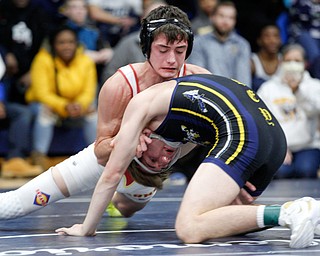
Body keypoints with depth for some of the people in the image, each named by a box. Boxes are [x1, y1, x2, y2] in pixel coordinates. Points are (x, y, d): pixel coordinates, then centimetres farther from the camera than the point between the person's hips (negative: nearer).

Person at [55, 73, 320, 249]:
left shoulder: (140, 104, 14)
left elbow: (112, 175, 16)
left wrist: (86, 229, 24)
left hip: (242, 135, -9)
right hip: (277, 136, 9)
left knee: (189, 229, -16)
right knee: (220, 218, 24)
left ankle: (286, 212, -24)